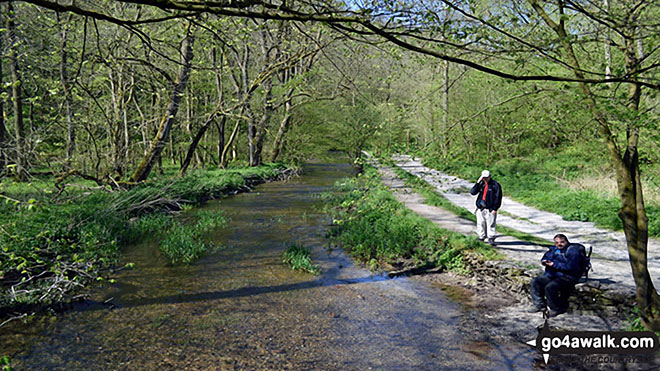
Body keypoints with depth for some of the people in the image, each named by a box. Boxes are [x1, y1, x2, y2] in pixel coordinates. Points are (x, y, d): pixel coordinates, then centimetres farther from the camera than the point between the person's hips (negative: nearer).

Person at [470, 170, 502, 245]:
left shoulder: (495, 185, -2)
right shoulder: (481, 184, 11)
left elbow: (498, 198, -4)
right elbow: (472, 192, 0)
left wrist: (495, 209, -10)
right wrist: (477, 183, -8)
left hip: (490, 209, -4)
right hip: (480, 209, 4)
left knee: (491, 224, -5)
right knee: (480, 224, 8)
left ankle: (491, 239, 4)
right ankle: (481, 238, 18)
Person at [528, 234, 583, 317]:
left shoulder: (572, 251, -11)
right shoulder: (553, 249, 14)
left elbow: (570, 267, -23)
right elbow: (545, 257, 20)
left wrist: (554, 264, -24)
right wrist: (545, 261, -6)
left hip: (567, 277, -9)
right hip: (551, 275, 9)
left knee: (550, 287, -30)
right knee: (535, 282, -5)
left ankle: (556, 309, -10)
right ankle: (539, 304, 3)